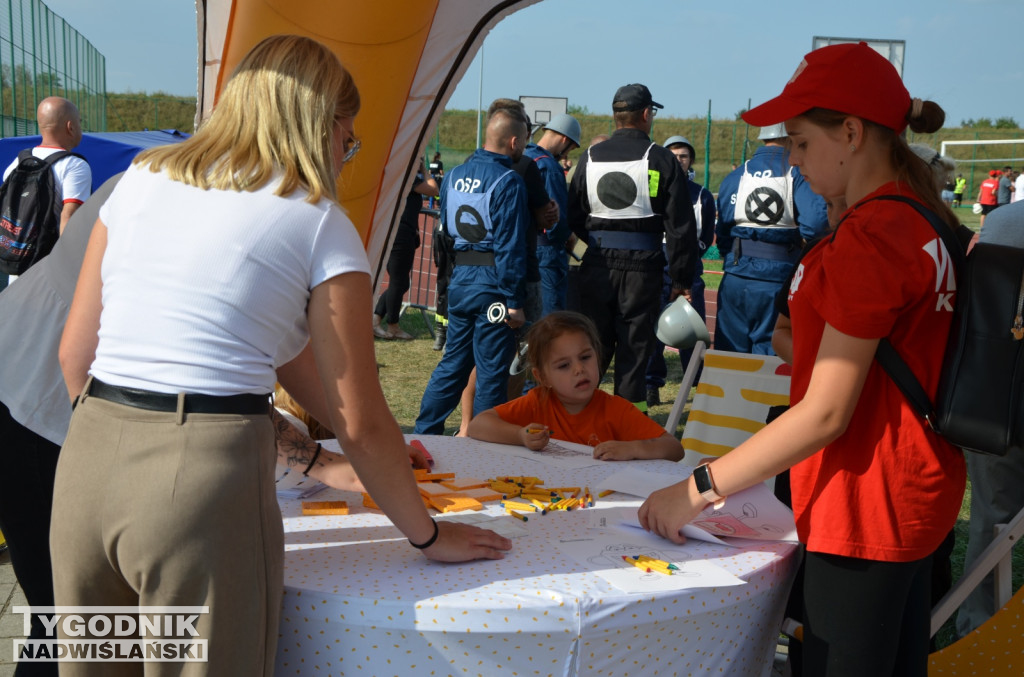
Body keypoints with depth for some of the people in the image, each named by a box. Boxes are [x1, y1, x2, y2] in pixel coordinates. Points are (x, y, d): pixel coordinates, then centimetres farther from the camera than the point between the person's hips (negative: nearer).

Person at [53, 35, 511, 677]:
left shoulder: (140, 180, 14)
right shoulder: (321, 225, -1)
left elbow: (76, 355, 17)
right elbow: (360, 425, -1)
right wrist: (429, 534, 11)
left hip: (86, 456, 6)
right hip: (206, 473, -6)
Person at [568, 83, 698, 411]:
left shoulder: (589, 157, 6)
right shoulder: (661, 160, -4)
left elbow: (574, 218, 11)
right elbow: (680, 226, -6)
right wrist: (682, 280, 0)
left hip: (597, 265, 3)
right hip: (642, 265, -3)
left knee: (593, 347, 13)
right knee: (634, 349, 4)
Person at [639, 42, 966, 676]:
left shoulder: (871, 237, -21)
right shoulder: (926, 217, 9)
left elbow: (825, 413, -22)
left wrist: (698, 490, -19)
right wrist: (819, 350, 17)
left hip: (866, 503, -10)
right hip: (914, 488, 10)